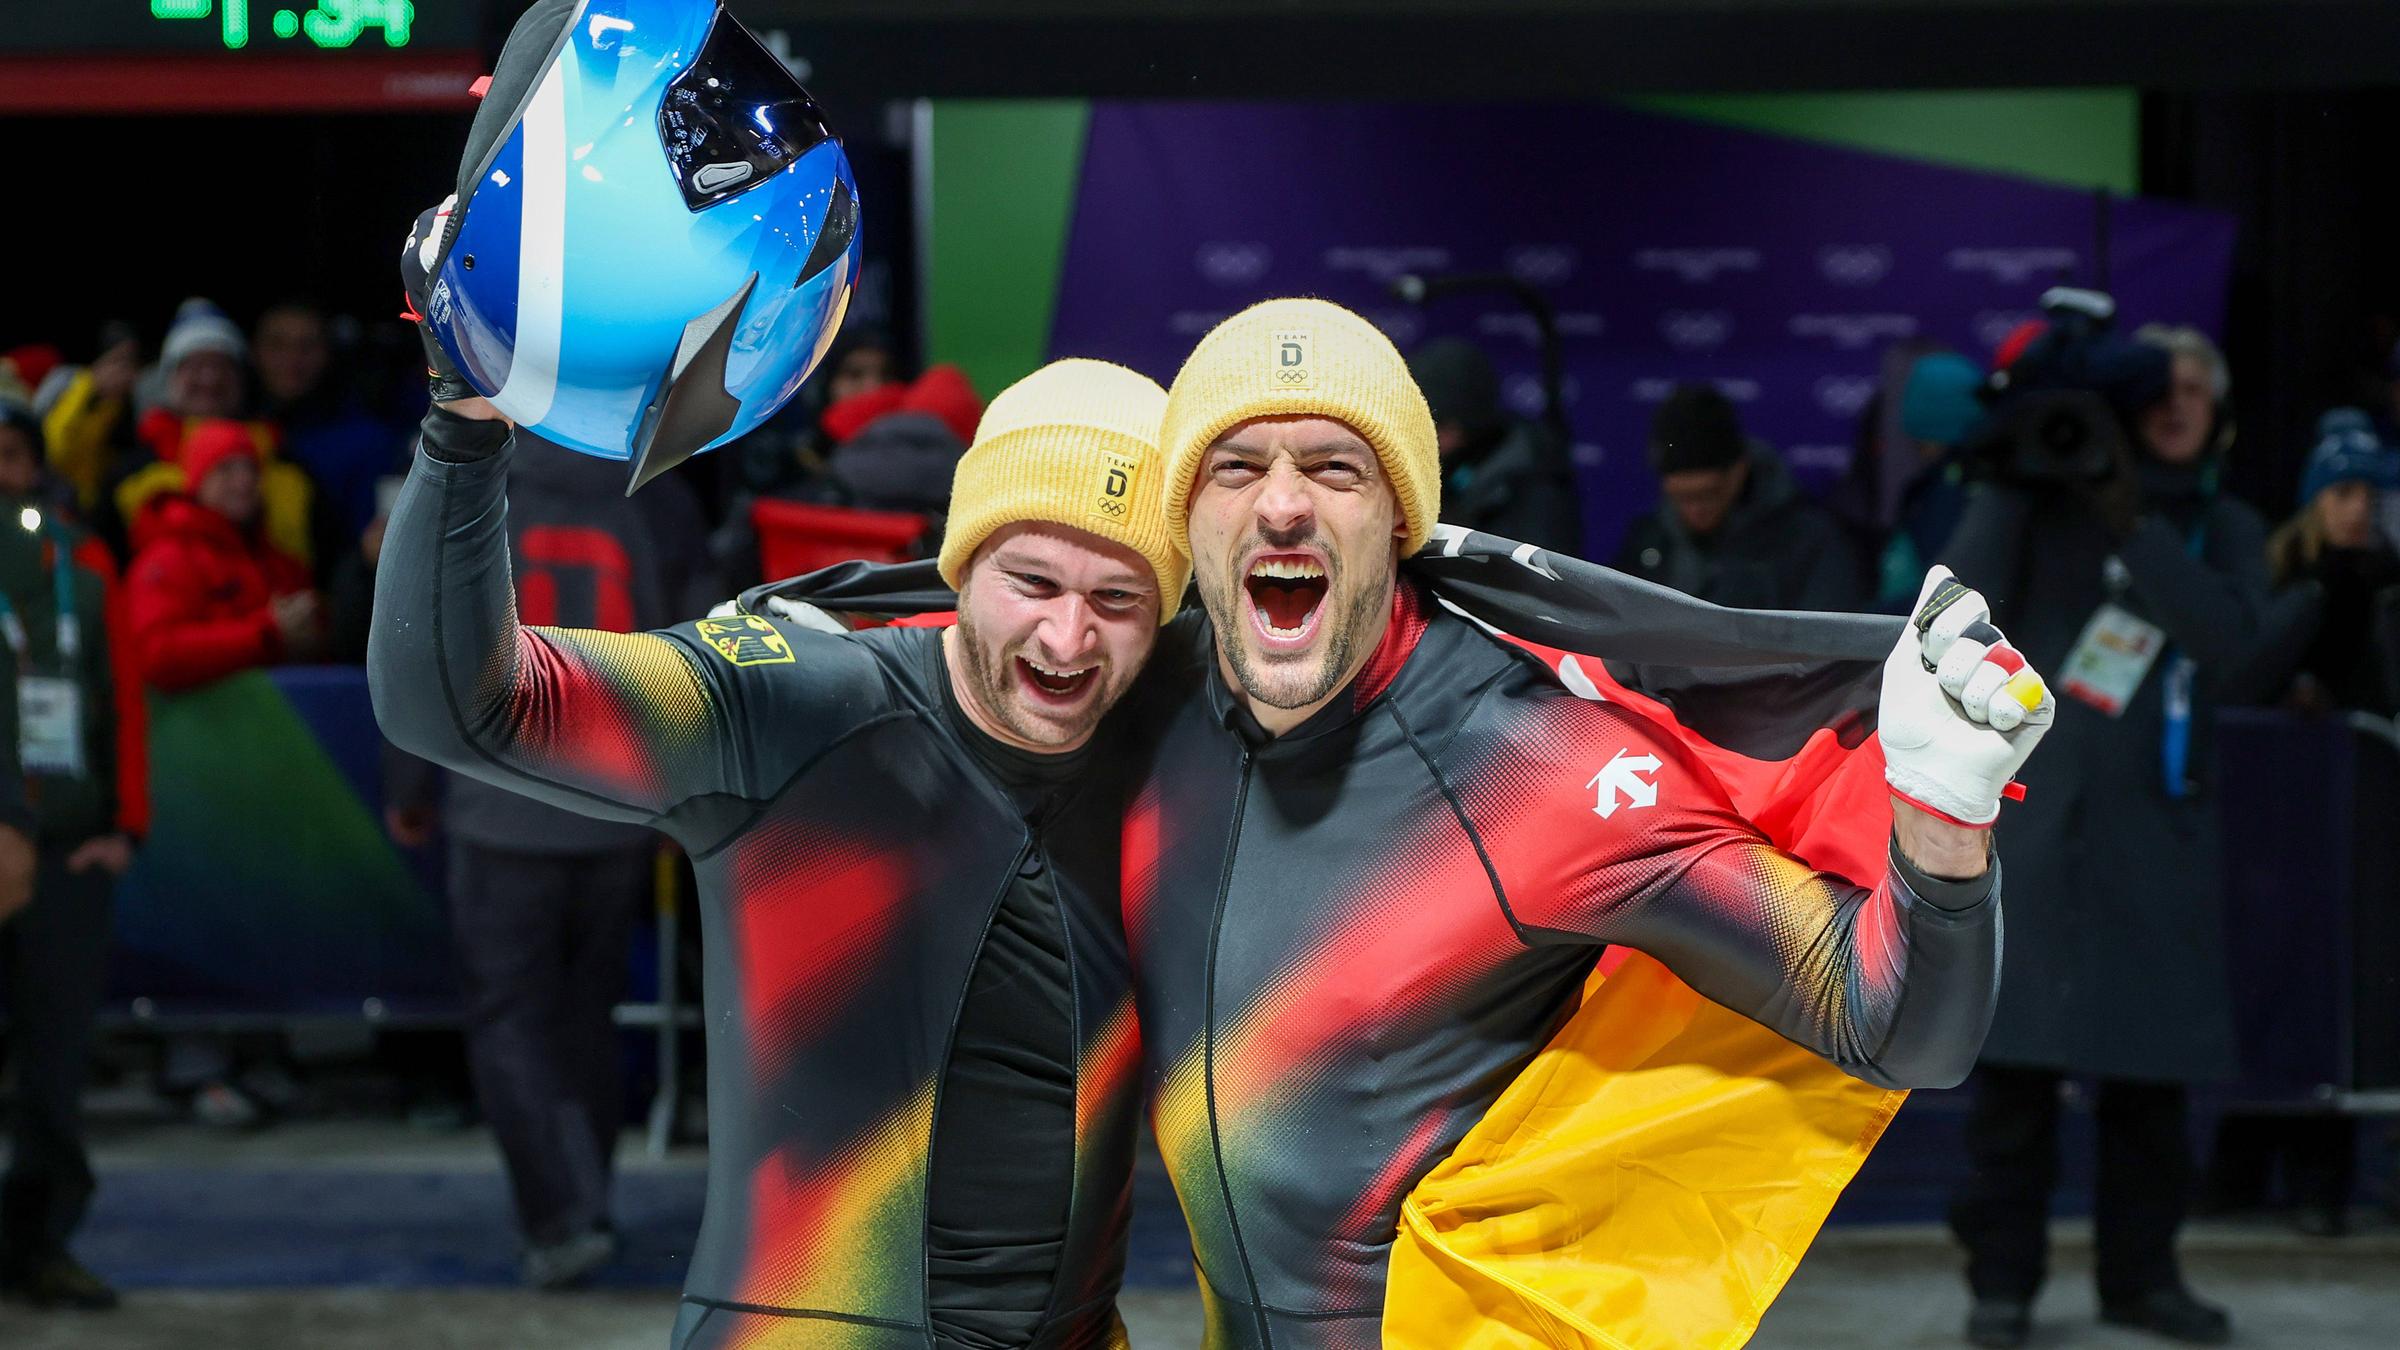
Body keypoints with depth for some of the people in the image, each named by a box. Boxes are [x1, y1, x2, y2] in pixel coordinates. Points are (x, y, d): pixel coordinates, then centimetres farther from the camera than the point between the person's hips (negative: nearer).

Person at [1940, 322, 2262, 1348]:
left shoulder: (2222, 530, 10)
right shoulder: (2052, 503, 4)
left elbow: (2229, 635, -11)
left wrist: (2133, 522, -17)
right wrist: (2007, 480, -12)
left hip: (2156, 831, 2)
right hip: (2031, 816, -2)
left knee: (2150, 1073, 5)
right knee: (2017, 1058, -3)